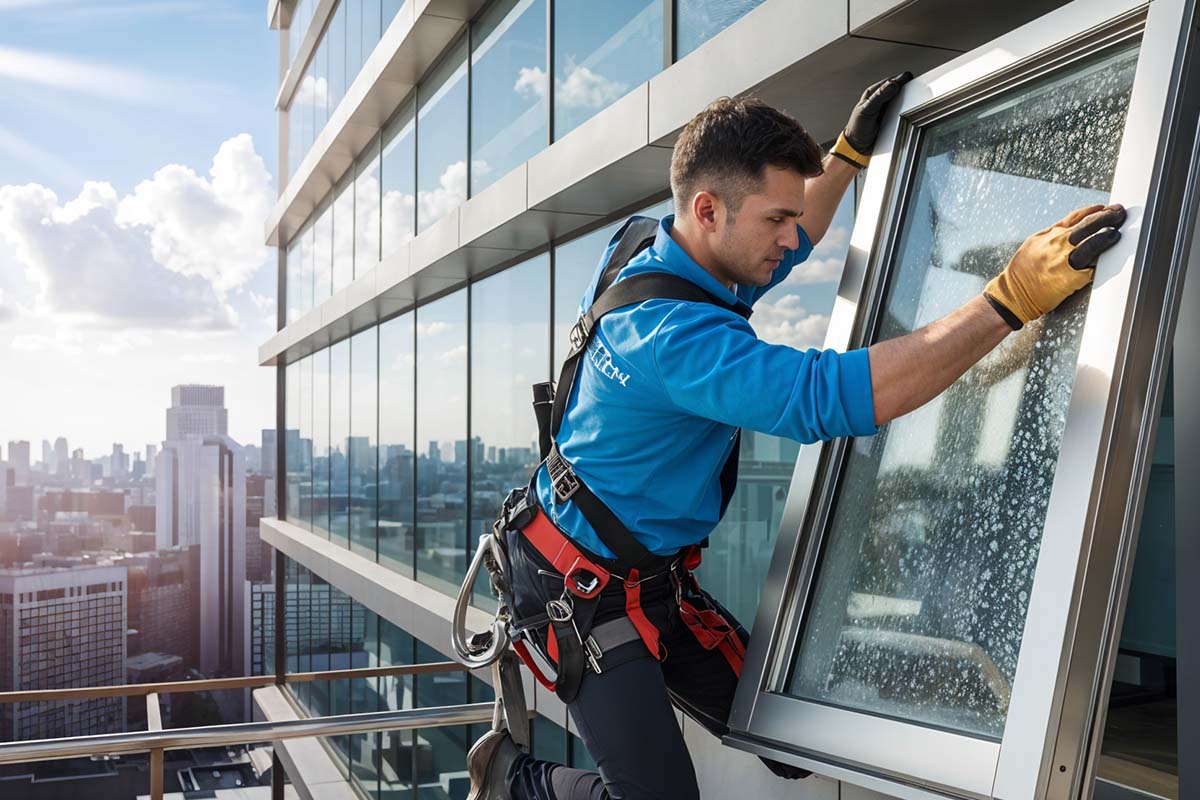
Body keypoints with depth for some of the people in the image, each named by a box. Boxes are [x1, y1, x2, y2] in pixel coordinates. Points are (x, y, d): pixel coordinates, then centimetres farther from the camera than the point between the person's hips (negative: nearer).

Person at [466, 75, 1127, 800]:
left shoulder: (684, 265, -1)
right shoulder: (663, 330, -33)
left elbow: (785, 250, 24)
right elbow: (831, 395, -44)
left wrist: (851, 152, 16)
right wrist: (1014, 298, -43)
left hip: (658, 577, 9)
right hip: (586, 593, -9)